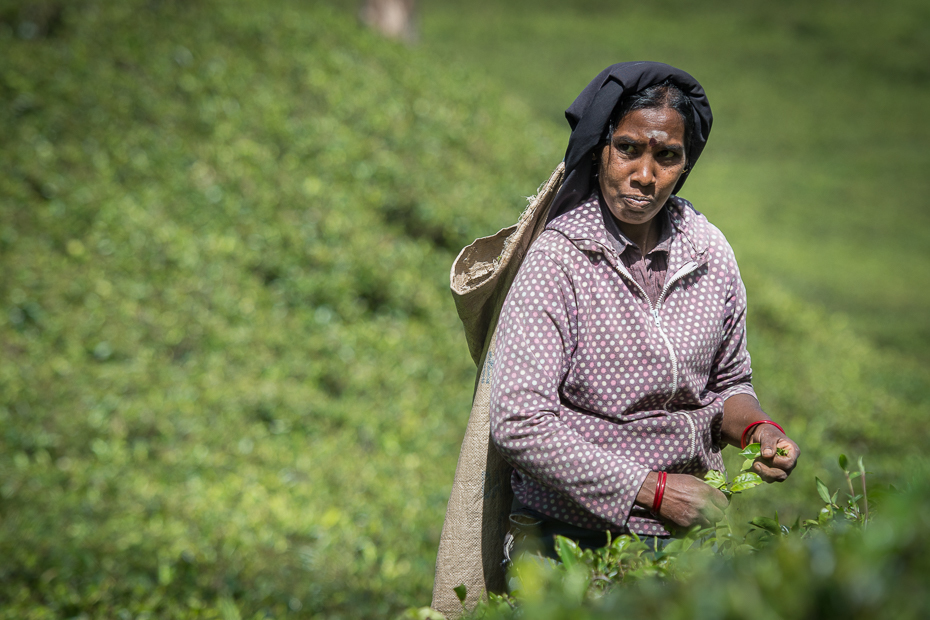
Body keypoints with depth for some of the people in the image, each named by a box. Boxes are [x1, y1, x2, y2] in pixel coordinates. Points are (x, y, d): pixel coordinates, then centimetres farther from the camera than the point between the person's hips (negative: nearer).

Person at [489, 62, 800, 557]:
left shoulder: (710, 253, 3)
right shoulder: (556, 261, -12)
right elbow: (518, 424, -18)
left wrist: (755, 428, -6)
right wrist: (655, 490, -18)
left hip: (690, 529, 4)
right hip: (575, 534, -4)